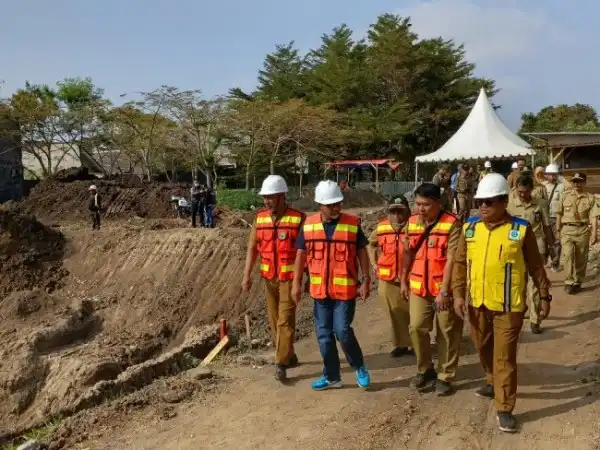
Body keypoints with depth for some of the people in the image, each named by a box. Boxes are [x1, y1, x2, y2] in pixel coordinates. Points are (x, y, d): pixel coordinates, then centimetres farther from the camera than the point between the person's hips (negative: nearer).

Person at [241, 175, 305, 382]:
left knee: (285, 320, -7)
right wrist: (247, 275, -2)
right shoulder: (259, 218, 1)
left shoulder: (298, 218, -11)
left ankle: (281, 363, -2)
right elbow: (252, 247, 4)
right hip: (269, 278, 5)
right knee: (274, 320, 13)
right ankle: (289, 356, 29)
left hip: (290, 278, -5)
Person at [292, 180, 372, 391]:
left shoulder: (353, 224, -5)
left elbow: (362, 254, 0)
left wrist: (366, 281, -4)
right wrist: (296, 283, 5)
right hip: (320, 290, 3)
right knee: (324, 334, 9)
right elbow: (301, 255, 7)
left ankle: (359, 367, 18)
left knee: (342, 330, -8)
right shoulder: (308, 225, 0)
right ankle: (332, 376, 24)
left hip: (345, 289, -3)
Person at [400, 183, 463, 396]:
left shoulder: (452, 224, -15)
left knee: (447, 332, 6)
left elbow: (451, 259, -19)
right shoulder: (412, 222, 4)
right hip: (419, 287, 5)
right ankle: (425, 370, 22)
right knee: (416, 327, 2)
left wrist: (443, 291, -22)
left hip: (445, 288, -4)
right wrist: (404, 281, 14)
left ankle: (445, 376, 20)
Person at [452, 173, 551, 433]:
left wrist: (545, 296, 3)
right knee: (483, 348, 22)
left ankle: (504, 409, 13)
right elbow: (460, 262, 3)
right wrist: (458, 294, -4)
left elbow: (536, 266, 0)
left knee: (505, 357, 1)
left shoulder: (521, 229, -9)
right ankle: (493, 382, 48)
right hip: (477, 303, 4)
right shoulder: (470, 227, 0)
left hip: (508, 306, -4)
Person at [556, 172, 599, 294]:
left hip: (583, 230, 0)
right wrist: (558, 231, 5)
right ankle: (569, 282, -10)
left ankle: (577, 282, 22)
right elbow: (559, 214, 10)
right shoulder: (566, 196, 6)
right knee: (568, 254, -17)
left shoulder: (590, 198, 2)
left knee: (581, 259, 7)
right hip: (567, 229, 0)